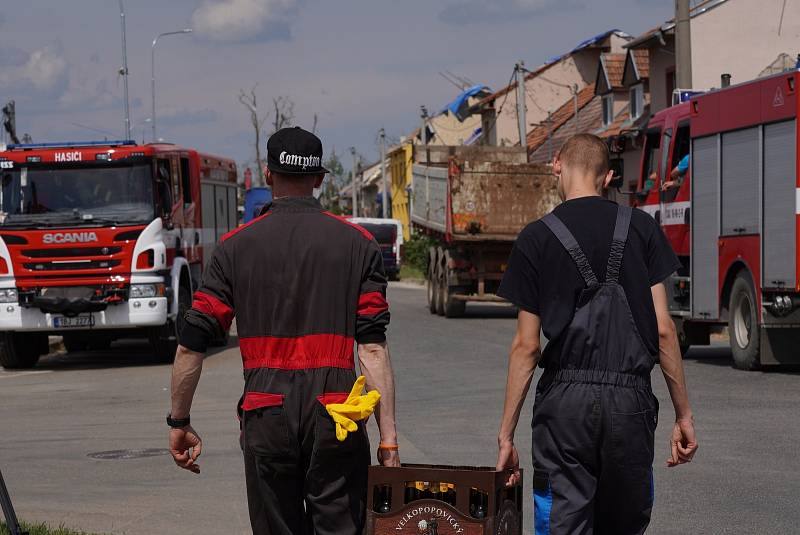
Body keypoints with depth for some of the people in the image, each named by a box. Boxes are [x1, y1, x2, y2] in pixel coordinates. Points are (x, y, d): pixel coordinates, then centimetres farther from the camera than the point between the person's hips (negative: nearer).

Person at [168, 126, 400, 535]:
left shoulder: (237, 246, 6)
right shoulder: (357, 244, 4)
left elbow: (191, 345, 4)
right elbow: (373, 347, -3)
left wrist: (179, 422, 14)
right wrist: (388, 437, -3)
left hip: (267, 418, 1)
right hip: (335, 416, -1)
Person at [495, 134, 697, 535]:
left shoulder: (535, 239, 2)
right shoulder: (640, 228, 5)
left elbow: (526, 346, 0)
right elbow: (663, 329, 2)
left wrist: (506, 434, 5)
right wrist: (683, 415, 8)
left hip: (565, 400, -1)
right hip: (631, 398, 2)